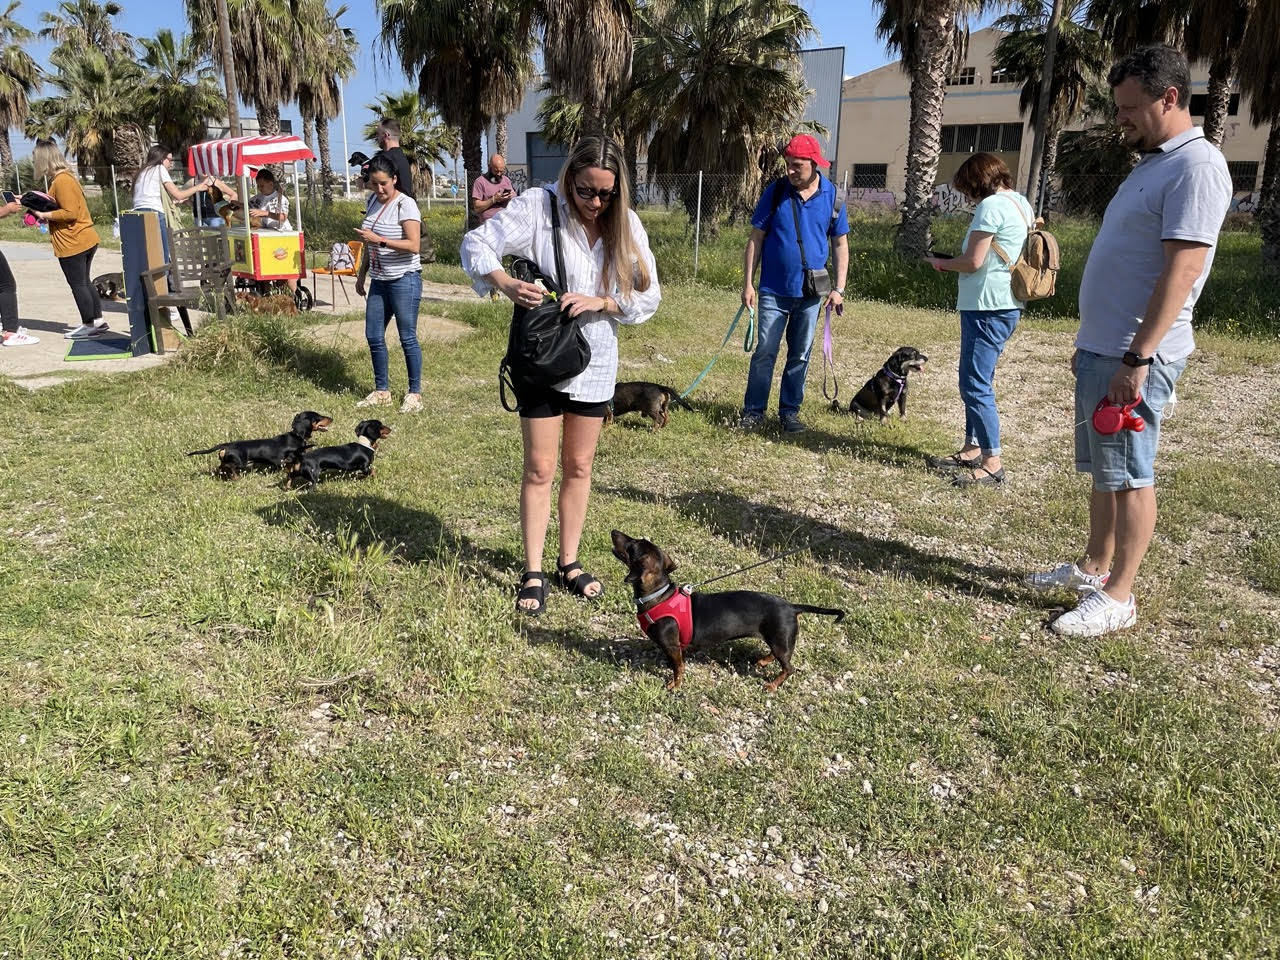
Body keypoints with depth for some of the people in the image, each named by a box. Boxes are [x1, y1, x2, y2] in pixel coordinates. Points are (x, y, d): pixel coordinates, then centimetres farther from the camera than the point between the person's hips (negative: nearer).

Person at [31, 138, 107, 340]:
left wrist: (45, 215, -13)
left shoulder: (61, 181, -16)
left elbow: (70, 212, -22)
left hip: (72, 243, -10)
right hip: (86, 239, 10)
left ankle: (90, 325, 5)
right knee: (84, 282, 17)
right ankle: (97, 320, 23)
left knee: (78, 285, -1)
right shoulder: (67, 176, 13)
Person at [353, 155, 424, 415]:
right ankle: (382, 391, 22)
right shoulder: (373, 201, 11)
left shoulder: (405, 204, -12)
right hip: (380, 281, 8)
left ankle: (415, 394, 9)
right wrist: (362, 274, 22)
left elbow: (413, 246, -21)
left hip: (404, 280, -8)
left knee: (408, 338, -2)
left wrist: (379, 239, -26)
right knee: (374, 336, 9)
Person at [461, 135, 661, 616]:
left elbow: (648, 294, -4)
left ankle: (569, 562, 28)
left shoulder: (625, 224, -4)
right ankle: (533, 573, 14)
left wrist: (597, 302, -20)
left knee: (579, 467, 13)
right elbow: (476, 243, -14)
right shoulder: (539, 206, -13)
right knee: (540, 468, 2)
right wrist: (506, 284, -33)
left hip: (595, 361, 3)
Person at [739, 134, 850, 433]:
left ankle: (790, 411, 20)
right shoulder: (776, 192, -4)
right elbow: (756, 238, -1)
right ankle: (754, 411, 9)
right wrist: (748, 283, -6)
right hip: (774, 290, -1)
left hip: (811, 293, 2)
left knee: (800, 355, 9)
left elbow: (841, 243, 6)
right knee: (765, 352, 0)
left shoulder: (832, 196, 0)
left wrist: (839, 288, -1)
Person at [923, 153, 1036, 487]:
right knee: (978, 380, 17)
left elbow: (973, 262, -17)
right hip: (1008, 305, 11)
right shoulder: (1021, 203, 16)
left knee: (975, 384, -8)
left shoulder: (991, 206, -13)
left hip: (987, 306, -11)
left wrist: (941, 263, 1)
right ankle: (972, 449, 25)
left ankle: (992, 462, -6)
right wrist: (951, 263, 15)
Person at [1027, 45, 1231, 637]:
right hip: (1101, 349, 10)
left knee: (1128, 476, -3)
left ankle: (1117, 597, 6)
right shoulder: (1152, 164, 18)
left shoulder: (1196, 166, -13)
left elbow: (1182, 271, -21)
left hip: (1135, 356, -9)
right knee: (1102, 469, 16)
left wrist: (1137, 359, -25)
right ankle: (1094, 567, 28)